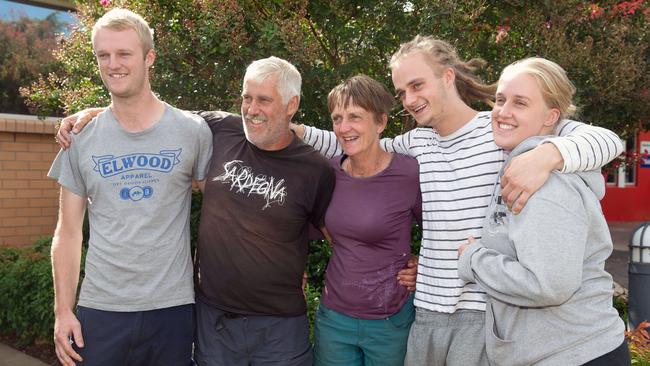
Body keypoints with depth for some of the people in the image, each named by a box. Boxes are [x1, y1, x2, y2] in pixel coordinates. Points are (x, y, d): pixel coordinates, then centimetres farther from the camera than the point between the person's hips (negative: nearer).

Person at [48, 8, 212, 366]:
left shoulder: (193, 131, -3)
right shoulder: (82, 139, 3)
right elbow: (68, 232, 6)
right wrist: (62, 311, 1)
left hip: (172, 308, -1)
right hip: (99, 310, 2)